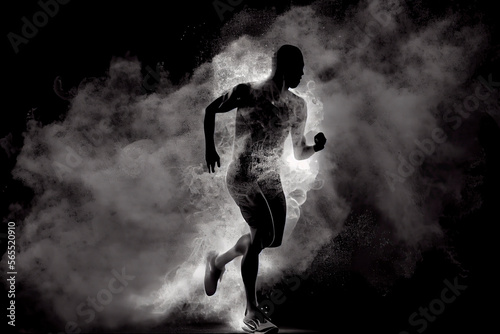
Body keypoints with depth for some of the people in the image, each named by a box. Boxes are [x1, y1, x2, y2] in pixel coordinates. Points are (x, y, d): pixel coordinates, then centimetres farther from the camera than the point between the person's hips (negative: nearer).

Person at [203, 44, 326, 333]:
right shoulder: (247, 93, -9)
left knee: (263, 237, 7)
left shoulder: (298, 106, 5)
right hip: (242, 177, -6)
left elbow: (299, 153, 11)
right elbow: (210, 110, 6)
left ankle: (218, 261, 38)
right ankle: (253, 310, -2)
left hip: (272, 180, 6)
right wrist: (210, 148, -1)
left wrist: (316, 147, -11)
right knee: (265, 235, -18)